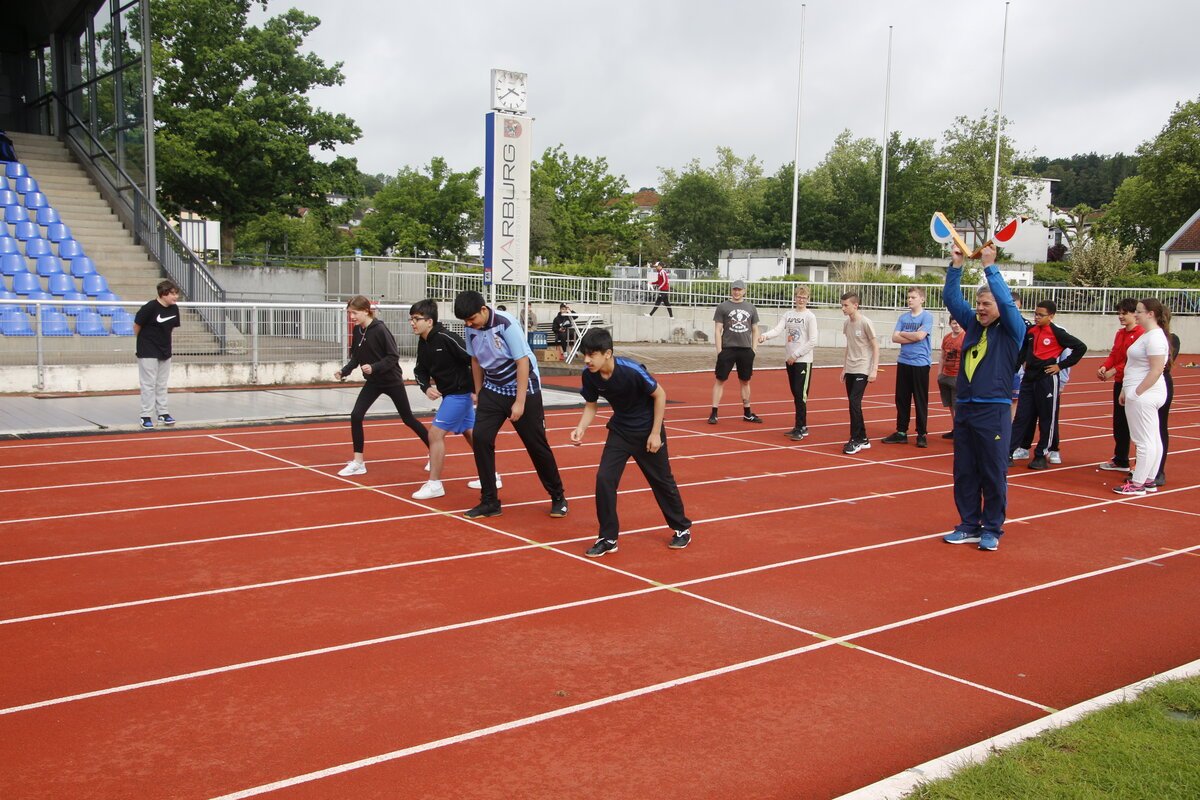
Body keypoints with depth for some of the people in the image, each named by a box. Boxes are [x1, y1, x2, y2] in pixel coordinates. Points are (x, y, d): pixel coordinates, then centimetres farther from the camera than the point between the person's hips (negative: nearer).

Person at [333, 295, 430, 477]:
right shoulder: (357, 330, -2)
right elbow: (356, 357, 7)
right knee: (356, 416, -8)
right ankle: (358, 463, 1)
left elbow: (394, 356, -21)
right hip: (373, 382, 6)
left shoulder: (380, 329, -21)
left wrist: (374, 367, -32)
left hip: (392, 381, -6)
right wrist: (344, 371, -9)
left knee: (408, 419, 6)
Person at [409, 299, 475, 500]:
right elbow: (420, 370, 10)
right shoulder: (423, 343, 3)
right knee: (470, 435, 18)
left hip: (460, 393, -9)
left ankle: (434, 484, -1)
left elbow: (475, 360, -22)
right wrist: (427, 387, -11)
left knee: (435, 433, -10)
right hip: (450, 393, 9)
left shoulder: (447, 338, -22)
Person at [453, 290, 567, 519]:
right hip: (492, 391, 5)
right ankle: (490, 502, -1)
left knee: (536, 445, 1)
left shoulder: (506, 324, -22)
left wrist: (520, 402, -22)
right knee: (481, 438, -11)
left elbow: (523, 362, -21)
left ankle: (558, 497, 21)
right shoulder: (471, 329, -4)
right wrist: (479, 392, 16)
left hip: (523, 389, -5)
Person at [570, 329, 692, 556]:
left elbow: (660, 395, -17)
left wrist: (655, 433, -15)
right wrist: (581, 428, -19)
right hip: (620, 431, 4)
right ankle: (608, 538, 2)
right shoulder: (589, 375, -16)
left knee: (662, 480, 11)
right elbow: (591, 406, 0)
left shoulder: (631, 370, -30)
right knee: (604, 478, -11)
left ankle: (682, 528, 33)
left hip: (647, 431, -4)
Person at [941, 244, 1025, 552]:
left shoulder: (1011, 331, -2)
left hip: (993, 412, -6)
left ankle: (992, 529, 10)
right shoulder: (973, 325, 13)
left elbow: (1006, 302, -16)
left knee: (993, 474, 0)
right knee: (964, 473, 9)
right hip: (964, 408, 6)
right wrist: (956, 266, 0)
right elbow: (952, 298, 11)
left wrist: (990, 266, -15)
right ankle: (969, 526, 18)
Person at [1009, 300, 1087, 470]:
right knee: (1022, 416, 5)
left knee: (1047, 419, 3)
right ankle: (1011, 451, 5)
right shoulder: (1030, 330, 7)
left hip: (1047, 380, -5)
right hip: (1029, 378, 5)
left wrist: (1061, 366, -9)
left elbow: (1080, 347, -9)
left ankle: (1041, 455, 11)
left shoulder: (1058, 333, -9)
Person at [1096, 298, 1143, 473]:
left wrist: (1114, 370, -21)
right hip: (1119, 383, 8)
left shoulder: (1140, 334, -13)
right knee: (1119, 423, 14)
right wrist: (1104, 367, -5)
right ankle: (1120, 460, 24)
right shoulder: (1120, 333, 14)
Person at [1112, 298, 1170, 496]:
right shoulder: (1147, 335, 16)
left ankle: (1137, 484, -2)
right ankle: (1148, 480, 19)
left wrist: (1137, 392, -21)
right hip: (1139, 393, 10)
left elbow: (1157, 369, -23)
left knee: (1145, 441, -5)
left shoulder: (1155, 337, -16)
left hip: (1143, 396, -10)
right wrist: (1126, 390, 20)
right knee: (1153, 440, 13)